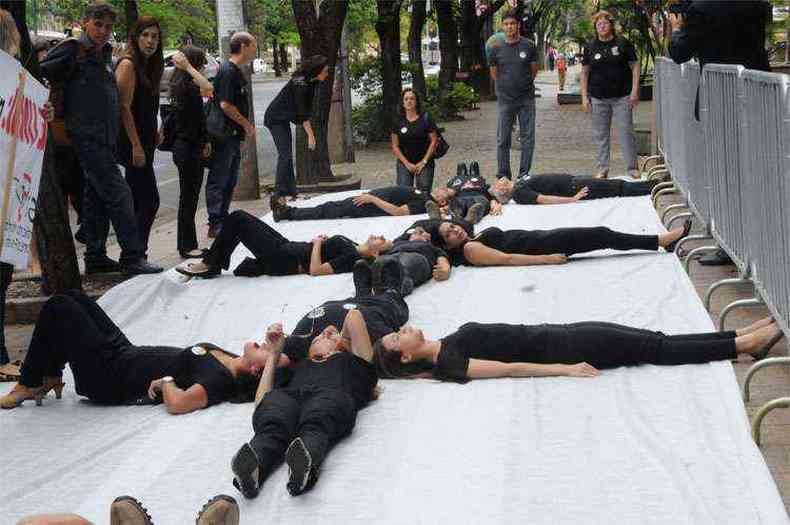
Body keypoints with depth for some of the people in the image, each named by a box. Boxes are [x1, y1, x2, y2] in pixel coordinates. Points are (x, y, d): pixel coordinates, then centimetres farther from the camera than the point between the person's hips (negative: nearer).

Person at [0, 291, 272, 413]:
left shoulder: (219, 380, -29)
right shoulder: (232, 361, -4)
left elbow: (177, 403, -42)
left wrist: (165, 381, -25)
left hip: (108, 379, -9)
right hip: (126, 355, 9)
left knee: (57, 307, -6)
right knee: (73, 298, 17)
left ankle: (27, 386, 11)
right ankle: (51, 378, 26)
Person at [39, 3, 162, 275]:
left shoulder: (103, 54, 16)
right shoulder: (73, 49, -9)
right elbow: (42, 73, -13)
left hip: (105, 138, 9)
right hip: (87, 137, -9)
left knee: (96, 197, 12)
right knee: (118, 194, -11)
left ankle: (96, 258, 19)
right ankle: (132, 257, -10)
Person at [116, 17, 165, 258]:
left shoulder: (148, 66, 16)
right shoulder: (128, 64, -11)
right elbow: (124, 107, -17)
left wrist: (155, 133, 12)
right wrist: (136, 146, -21)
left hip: (144, 142, 9)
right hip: (132, 143, -9)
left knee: (137, 201, 11)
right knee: (149, 200, -11)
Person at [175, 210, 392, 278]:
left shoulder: (352, 258, -22)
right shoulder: (352, 248, 5)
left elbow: (315, 270, -26)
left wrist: (317, 244, -14)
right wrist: (322, 241, 2)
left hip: (282, 260, -10)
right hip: (289, 248, 10)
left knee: (237, 219, -6)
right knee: (239, 219, 15)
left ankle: (210, 265, 8)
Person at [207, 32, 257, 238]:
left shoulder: (237, 72, 16)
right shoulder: (227, 71, -16)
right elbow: (225, 105, -22)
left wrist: (244, 128, 17)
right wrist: (247, 124, -13)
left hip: (234, 135, 10)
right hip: (224, 134, -10)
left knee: (230, 181, 14)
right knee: (218, 180, -6)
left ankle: (223, 221, 20)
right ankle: (215, 224, -5)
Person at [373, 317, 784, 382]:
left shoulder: (448, 344, 10)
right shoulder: (446, 364, -17)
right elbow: (507, 368, -21)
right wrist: (567, 370, -23)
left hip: (556, 335, 8)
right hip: (556, 349, -8)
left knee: (657, 341, 5)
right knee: (656, 349, -5)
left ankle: (745, 336, 8)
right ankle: (748, 343, 1)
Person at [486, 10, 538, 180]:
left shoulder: (528, 46, -1)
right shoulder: (496, 48, 0)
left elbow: (534, 70, 10)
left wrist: (524, 84, 11)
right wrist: (506, 86, 12)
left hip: (526, 98, 0)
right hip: (505, 99, 0)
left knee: (528, 137, 1)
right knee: (503, 140, 2)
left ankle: (524, 175, 10)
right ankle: (503, 176, 8)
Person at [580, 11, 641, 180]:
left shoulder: (623, 43, 0)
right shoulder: (590, 47, 7)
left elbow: (635, 66, 3)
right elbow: (585, 72, 10)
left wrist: (634, 90, -5)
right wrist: (584, 96, 3)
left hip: (622, 96, -2)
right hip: (598, 97, 2)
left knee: (626, 132, -3)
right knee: (600, 134, 7)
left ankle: (632, 168, 5)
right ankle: (602, 169, 16)